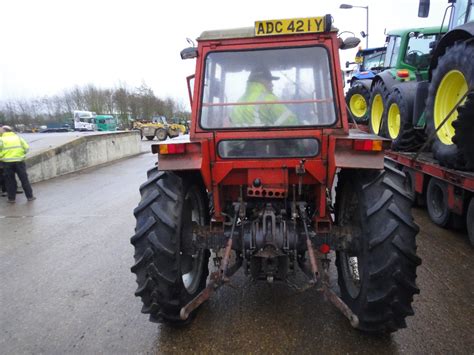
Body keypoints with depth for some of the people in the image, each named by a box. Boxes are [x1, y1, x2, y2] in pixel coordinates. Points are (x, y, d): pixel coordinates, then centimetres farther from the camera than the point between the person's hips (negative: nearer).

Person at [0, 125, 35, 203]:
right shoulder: (17, 137, 9)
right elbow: (26, 147, 5)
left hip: (7, 162, -1)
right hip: (19, 161, 2)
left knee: (10, 181, 9)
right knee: (24, 179, 8)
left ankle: (11, 198, 14)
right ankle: (30, 196, 11)